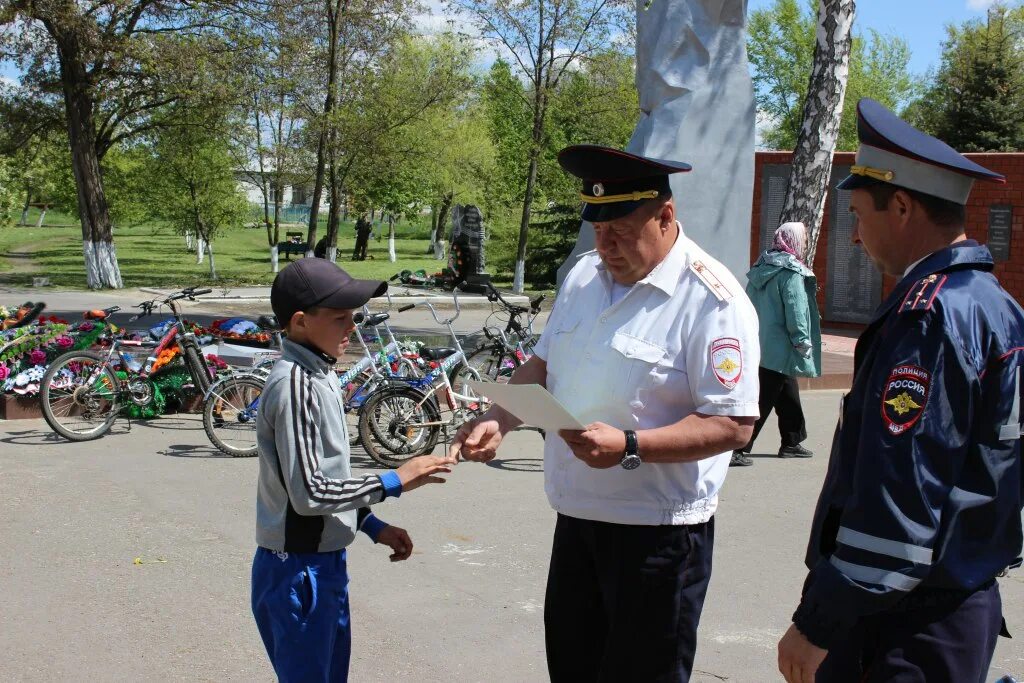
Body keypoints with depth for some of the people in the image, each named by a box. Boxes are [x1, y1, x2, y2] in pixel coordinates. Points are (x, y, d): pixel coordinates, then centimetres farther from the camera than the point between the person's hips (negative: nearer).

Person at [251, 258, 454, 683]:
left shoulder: (319, 376, 9)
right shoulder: (294, 385, -21)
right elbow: (308, 493, -24)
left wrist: (373, 527, 10)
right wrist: (393, 482, -17)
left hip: (324, 563, 9)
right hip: (298, 570, -9)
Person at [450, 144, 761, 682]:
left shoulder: (712, 299, -17)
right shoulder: (584, 275, 7)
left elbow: (733, 425, -20)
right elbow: (544, 363, 17)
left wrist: (629, 447, -30)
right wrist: (498, 421, -1)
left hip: (658, 531, -7)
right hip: (577, 516, 7)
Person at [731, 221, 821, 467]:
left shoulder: (761, 268, 11)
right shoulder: (791, 272, -15)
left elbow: (749, 306, 16)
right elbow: (796, 311, -19)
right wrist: (803, 342, -11)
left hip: (757, 344, 9)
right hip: (779, 351, -9)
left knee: (789, 395, 22)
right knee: (761, 402, -7)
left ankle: (791, 443, 32)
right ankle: (737, 450, -10)